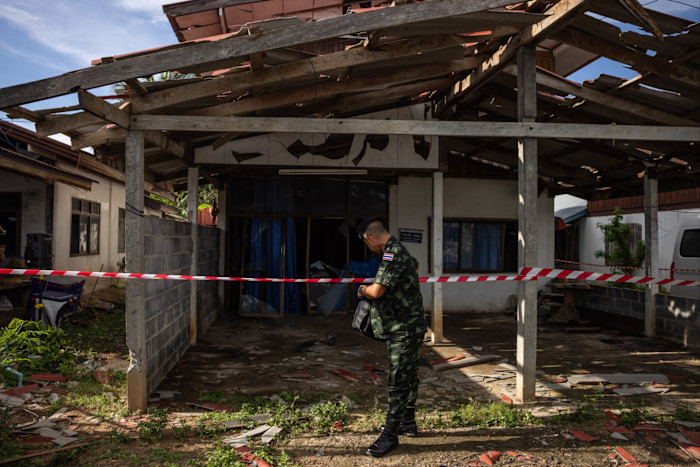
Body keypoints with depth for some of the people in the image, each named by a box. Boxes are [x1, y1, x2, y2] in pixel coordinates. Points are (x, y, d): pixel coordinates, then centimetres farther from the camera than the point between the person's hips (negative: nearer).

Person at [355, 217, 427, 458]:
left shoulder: (393, 254, -21)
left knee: (398, 383, -5)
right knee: (408, 377, 18)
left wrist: (363, 290, -4)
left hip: (404, 331, -11)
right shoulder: (400, 251, 13)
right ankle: (408, 423, 31)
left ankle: (390, 435, 2)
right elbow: (415, 266, 37)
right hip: (407, 328, 11)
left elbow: (377, 291, -28)